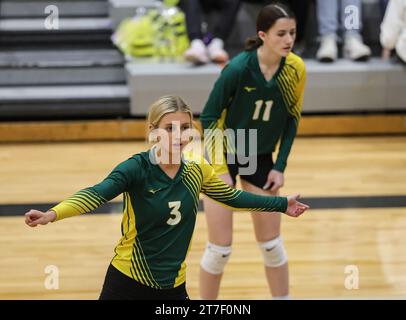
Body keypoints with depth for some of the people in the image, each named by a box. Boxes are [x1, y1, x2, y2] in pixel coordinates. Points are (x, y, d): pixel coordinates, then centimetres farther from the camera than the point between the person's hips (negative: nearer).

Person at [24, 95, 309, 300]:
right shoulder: (137, 168, -16)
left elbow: (234, 197, 16)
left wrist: (282, 204, 21)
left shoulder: (197, 170, -1)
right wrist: (53, 214, -48)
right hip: (128, 282, -4)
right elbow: (97, 194, -31)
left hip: (173, 286, 4)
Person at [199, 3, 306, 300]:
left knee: (271, 243, 9)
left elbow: (292, 118, 3)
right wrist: (221, 169, -18)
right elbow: (209, 117, -16)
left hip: (261, 158, 4)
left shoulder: (296, 69, -12)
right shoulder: (238, 68, -26)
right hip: (224, 155, -4)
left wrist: (280, 167, -2)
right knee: (220, 248, -3)